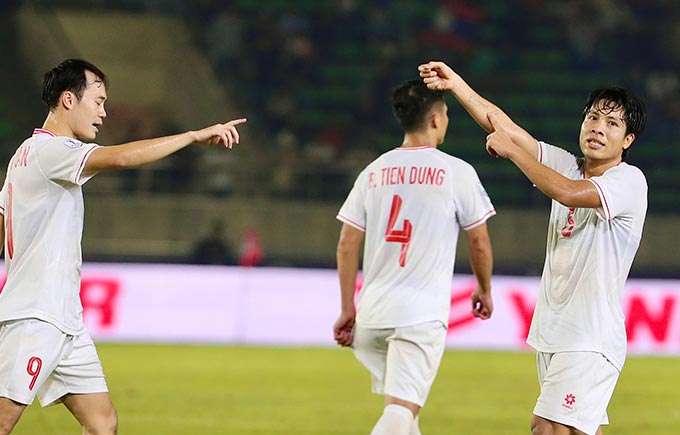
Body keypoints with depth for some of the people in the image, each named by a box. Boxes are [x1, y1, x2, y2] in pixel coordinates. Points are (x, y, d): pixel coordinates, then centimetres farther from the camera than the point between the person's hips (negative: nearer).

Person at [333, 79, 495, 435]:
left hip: (373, 312, 5)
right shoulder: (456, 172, -2)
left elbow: (347, 245, 8)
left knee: (399, 406, 20)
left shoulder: (373, 172, 9)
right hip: (423, 313, -5)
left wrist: (347, 309, 15)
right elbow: (479, 242, 5)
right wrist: (484, 290, 23)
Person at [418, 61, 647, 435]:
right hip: (552, 334, 7)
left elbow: (568, 193, -27)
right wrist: (455, 84, -5)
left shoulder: (629, 181, -10)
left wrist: (512, 150, -16)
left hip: (590, 339, -7)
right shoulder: (569, 166, 11)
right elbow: (504, 127, 5)